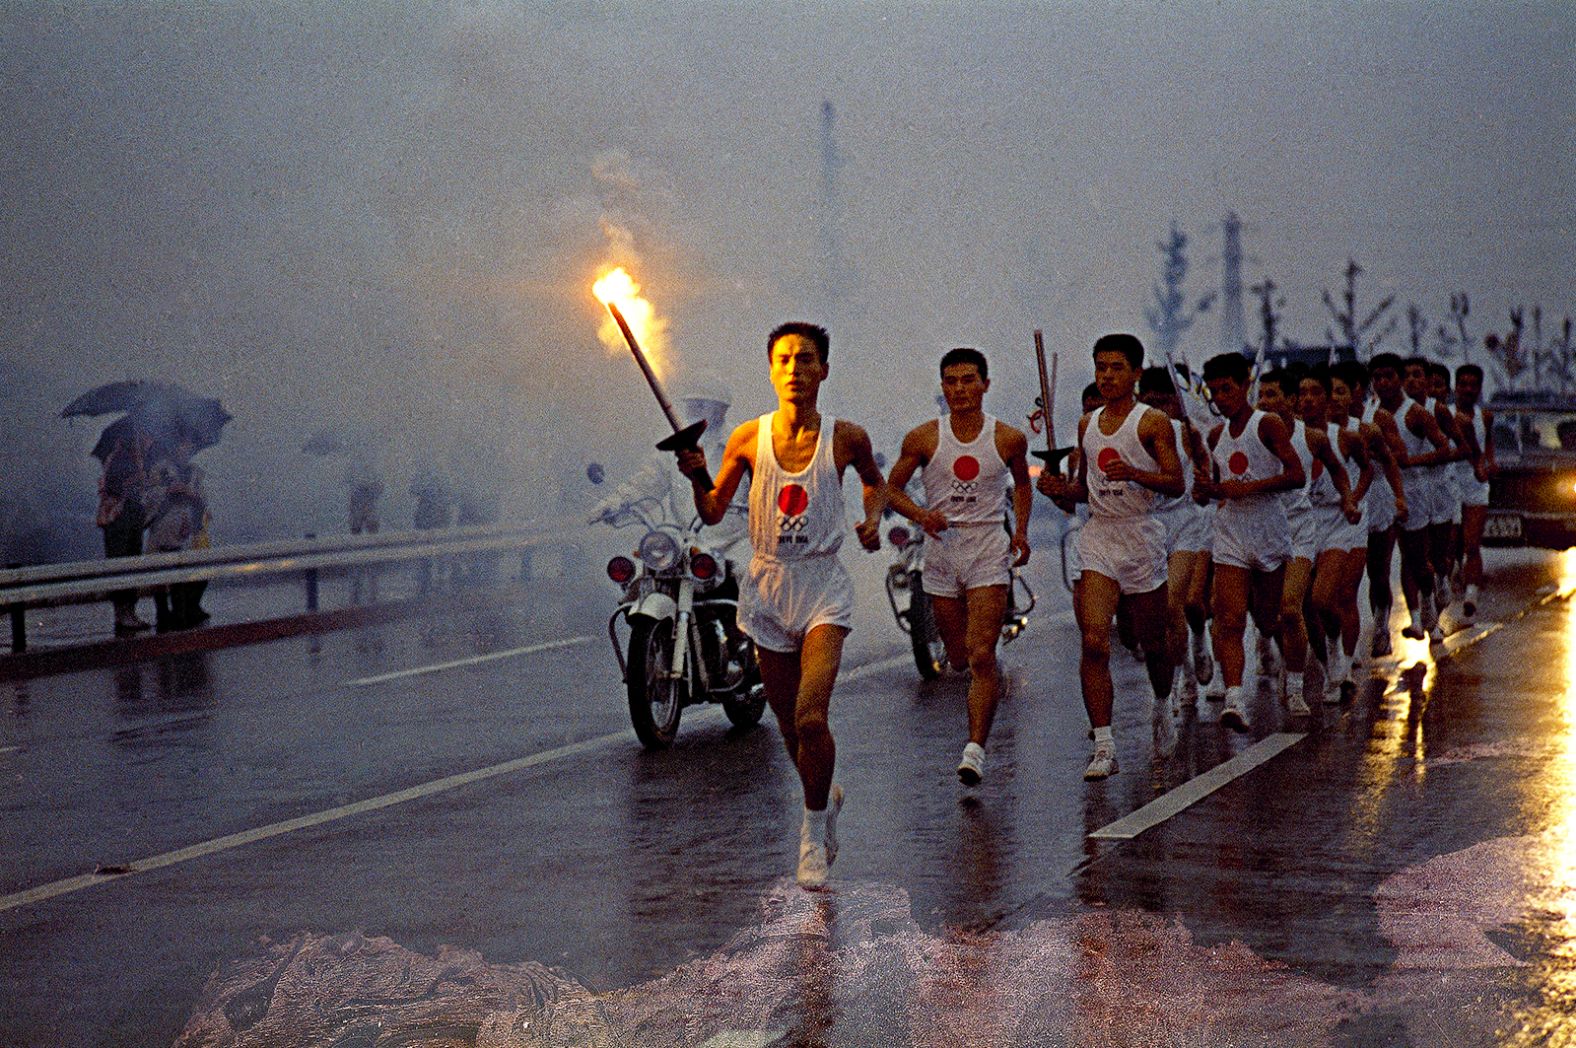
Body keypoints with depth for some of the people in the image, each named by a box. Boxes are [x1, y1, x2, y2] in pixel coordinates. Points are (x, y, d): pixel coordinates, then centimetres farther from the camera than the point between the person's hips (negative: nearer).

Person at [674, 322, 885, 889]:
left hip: (823, 586, -2)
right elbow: (713, 512, 5)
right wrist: (697, 478, -15)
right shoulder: (748, 438, -1)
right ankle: (826, 798, 41)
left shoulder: (846, 437, -3)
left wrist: (873, 518, -1)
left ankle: (814, 828, 1)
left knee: (811, 716, -19)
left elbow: (875, 480, 19)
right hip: (768, 586, 2)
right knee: (789, 724, 12)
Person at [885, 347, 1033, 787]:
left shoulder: (1009, 439, 0)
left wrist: (1021, 530, 4)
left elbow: (1022, 483, 19)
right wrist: (921, 515, -13)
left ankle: (975, 748, -15)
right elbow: (891, 488, 7)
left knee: (981, 655, -14)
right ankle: (991, 688, 47)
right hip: (941, 547, 2)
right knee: (959, 656, 12)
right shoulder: (923, 438, -1)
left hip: (989, 549, -2)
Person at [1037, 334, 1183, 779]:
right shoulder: (1087, 424, 13)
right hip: (1098, 537, 3)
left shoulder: (1153, 422, -3)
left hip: (1142, 537, -3)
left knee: (1152, 643, 11)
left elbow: (1176, 484, -10)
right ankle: (1103, 746, -14)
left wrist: (1134, 473, -26)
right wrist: (1060, 490, 1)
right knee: (1094, 643, -14)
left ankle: (1162, 705, 43)